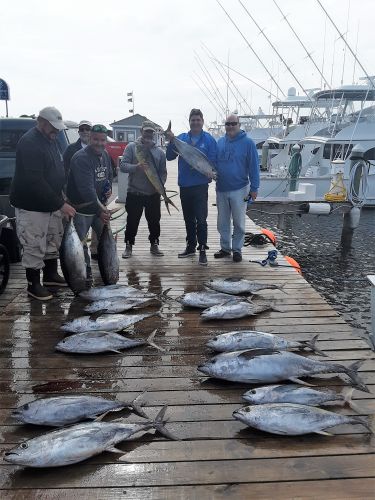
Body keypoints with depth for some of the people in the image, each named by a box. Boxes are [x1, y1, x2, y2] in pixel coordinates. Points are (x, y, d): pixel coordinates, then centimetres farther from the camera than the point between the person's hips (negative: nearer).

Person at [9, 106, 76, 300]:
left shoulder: (51, 140, 9)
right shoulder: (29, 143, -21)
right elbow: (35, 181, -28)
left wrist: (60, 195, 9)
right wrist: (61, 203, -29)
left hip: (51, 202, 9)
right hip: (31, 205, -9)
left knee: (53, 241, 18)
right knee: (34, 246, -2)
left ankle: (51, 275, 34)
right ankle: (33, 285, 12)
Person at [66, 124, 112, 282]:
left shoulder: (105, 155, 5)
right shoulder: (81, 158, -23)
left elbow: (109, 176, 23)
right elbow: (87, 189, -29)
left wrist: (109, 188, 1)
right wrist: (100, 210, -29)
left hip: (100, 206, 8)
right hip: (82, 208, -8)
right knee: (81, 243, -2)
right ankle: (86, 272, 11)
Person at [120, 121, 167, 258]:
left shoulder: (159, 152, 9)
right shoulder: (131, 147, 1)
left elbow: (163, 172, 10)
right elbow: (123, 166, -7)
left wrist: (160, 185, -8)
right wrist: (136, 167, -24)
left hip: (153, 194, 3)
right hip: (134, 192, -2)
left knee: (154, 221, 10)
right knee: (132, 221, 5)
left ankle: (154, 245, 24)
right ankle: (129, 246, 17)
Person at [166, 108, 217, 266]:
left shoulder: (209, 139, -2)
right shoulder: (181, 138, 7)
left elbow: (213, 161, -5)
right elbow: (170, 157, 2)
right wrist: (171, 141, -12)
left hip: (200, 185, -4)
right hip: (184, 185, 4)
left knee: (201, 219, -5)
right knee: (188, 218, 15)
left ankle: (202, 250, 4)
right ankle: (190, 247, 28)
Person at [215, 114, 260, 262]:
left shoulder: (247, 143, -6)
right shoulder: (219, 142, 7)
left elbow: (254, 166, -7)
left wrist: (254, 188, -10)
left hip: (239, 190, -4)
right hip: (221, 189, 4)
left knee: (238, 222, 4)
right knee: (223, 222, 12)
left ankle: (237, 249, 15)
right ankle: (225, 248, 24)